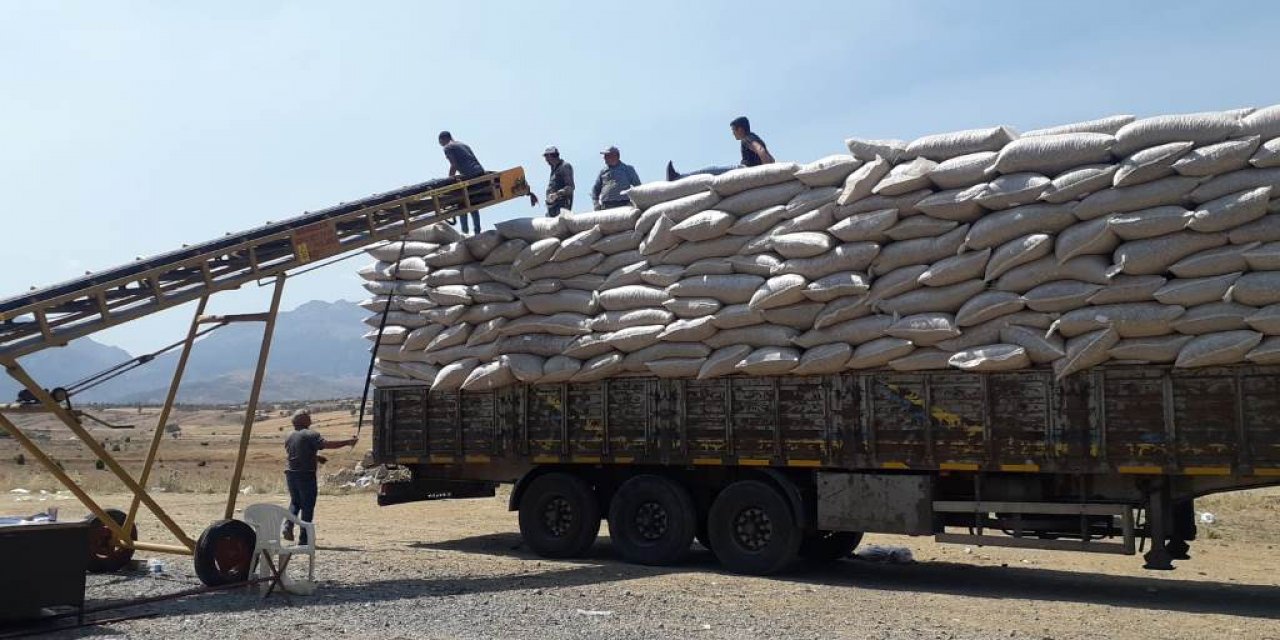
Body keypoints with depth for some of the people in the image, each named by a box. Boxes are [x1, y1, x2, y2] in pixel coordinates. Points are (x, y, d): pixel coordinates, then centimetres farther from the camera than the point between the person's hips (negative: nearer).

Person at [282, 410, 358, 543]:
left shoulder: (290, 436, 12)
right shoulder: (310, 435, -11)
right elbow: (328, 444, -21)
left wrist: (315, 457, 29)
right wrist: (348, 442, -16)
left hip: (291, 474, 6)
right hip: (306, 475, -6)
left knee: (295, 502, 23)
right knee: (307, 506, 1)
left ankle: (288, 526, 2)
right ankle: (304, 539, 2)